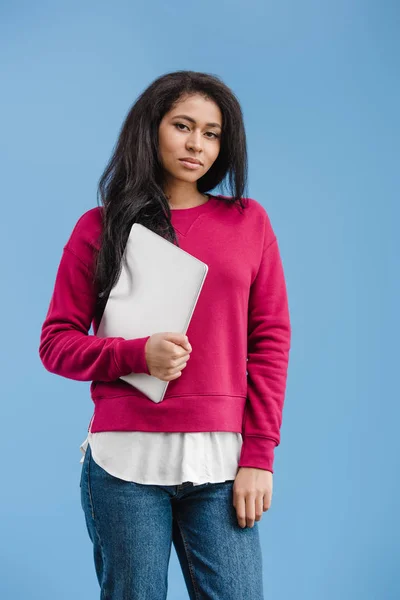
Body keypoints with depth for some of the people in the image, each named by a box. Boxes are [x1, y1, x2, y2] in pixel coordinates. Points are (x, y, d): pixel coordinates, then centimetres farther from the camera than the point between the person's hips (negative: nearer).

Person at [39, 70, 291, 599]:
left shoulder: (248, 221, 10)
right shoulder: (99, 227, 7)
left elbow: (271, 338, 7)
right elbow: (57, 343, 6)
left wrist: (259, 454, 0)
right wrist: (137, 354, -12)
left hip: (220, 463, 1)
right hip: (126, 460, 0)